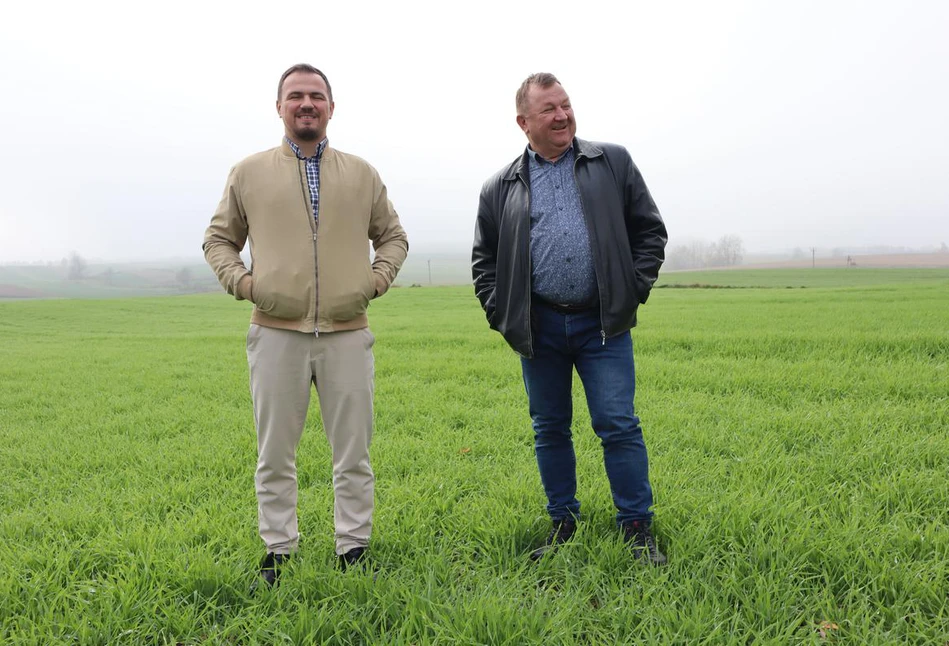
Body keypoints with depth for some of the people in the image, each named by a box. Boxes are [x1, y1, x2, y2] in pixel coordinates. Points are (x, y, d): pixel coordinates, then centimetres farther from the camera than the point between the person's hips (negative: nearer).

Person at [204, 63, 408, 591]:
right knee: (275, 454, 7)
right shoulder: (249, 173, 9)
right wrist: (241, 281, 0)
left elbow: (394, 237, 20)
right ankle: (278, 552, 22)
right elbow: (219, 239, 17)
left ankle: (354, 550, 20)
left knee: (353, 452, 6)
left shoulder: (361, 174, 12)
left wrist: (377, 280, 4)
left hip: (348, 333, 1)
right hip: (277, 333, 0)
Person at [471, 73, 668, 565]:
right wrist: (500, 316, 2)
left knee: (618, 425, -2)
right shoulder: (501, 188, 8)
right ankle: (562, 524, 26)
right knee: (549, 430, 10)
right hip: (539, 328, 2)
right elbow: (483, 260, 13)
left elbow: (650, 230, 8)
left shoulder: (613, 163, 7)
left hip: (603, 323, -1)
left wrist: (634, 291, -2)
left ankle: (638, 528, 13)